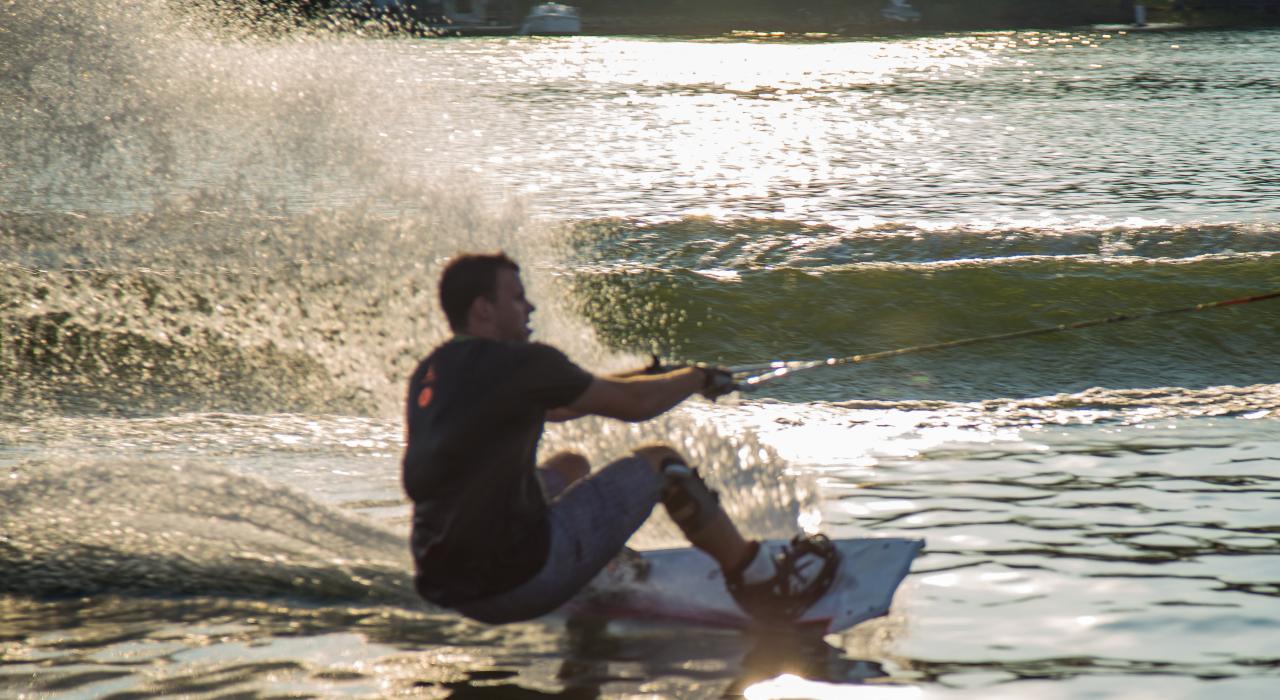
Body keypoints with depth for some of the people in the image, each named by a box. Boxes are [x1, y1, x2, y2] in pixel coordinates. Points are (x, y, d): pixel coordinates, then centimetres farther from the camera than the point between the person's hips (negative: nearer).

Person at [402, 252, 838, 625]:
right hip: (518, 580, -8)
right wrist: (698, 378, 18)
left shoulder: (430, 373, 12)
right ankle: (754, 577, 20)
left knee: (570, 466, 32)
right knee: (659, 462, 8)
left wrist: (649, 376, 31)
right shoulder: (519, 363, -12)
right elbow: (634, 404, -2)